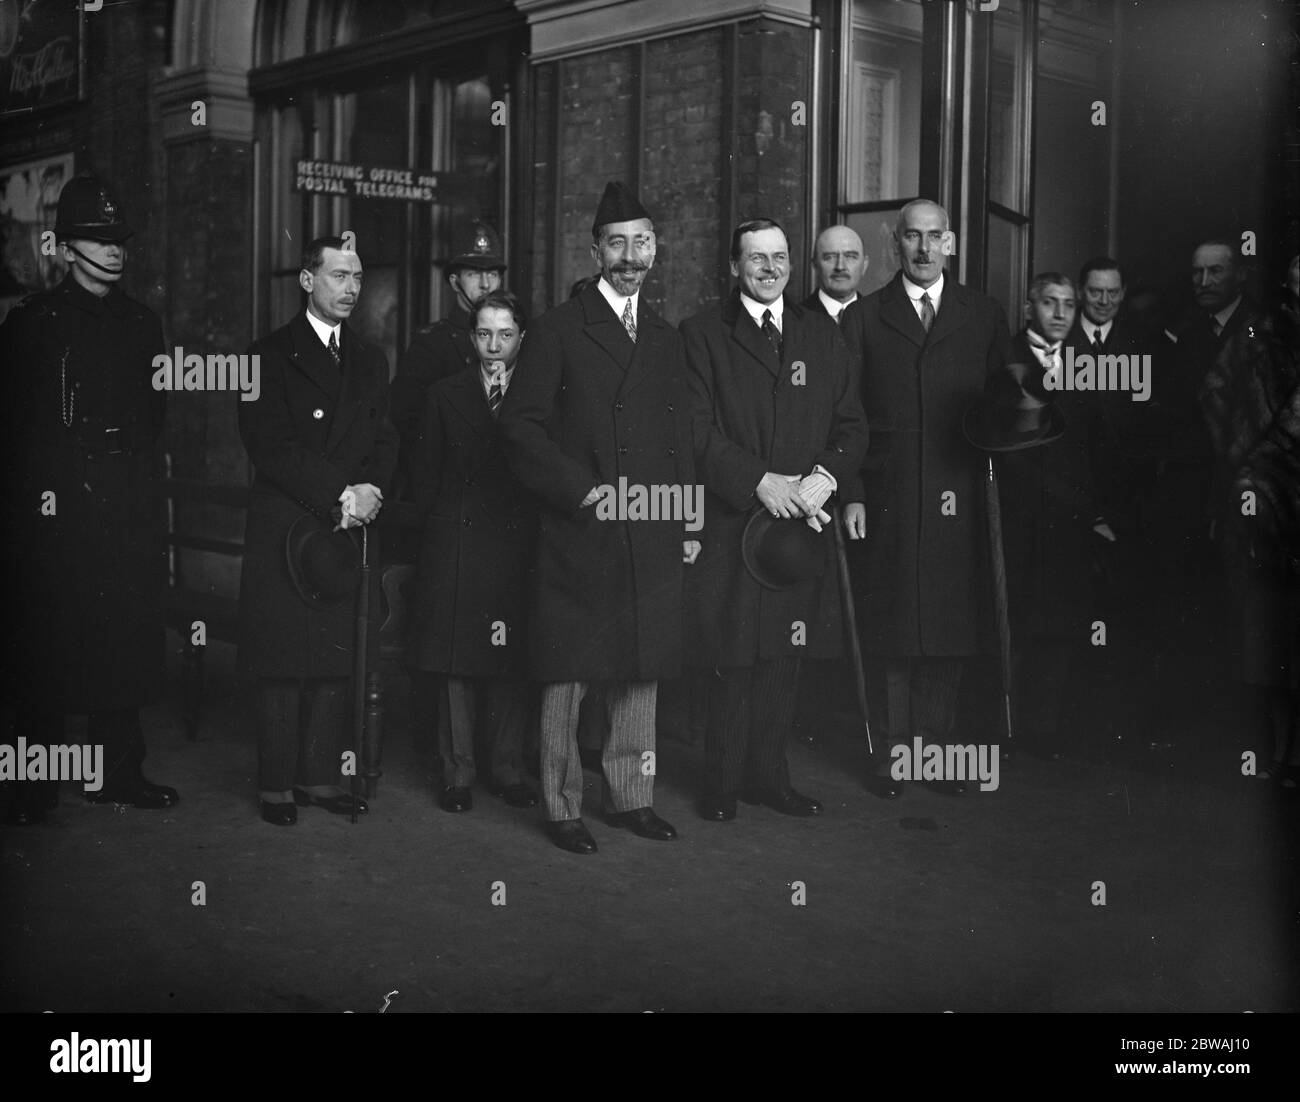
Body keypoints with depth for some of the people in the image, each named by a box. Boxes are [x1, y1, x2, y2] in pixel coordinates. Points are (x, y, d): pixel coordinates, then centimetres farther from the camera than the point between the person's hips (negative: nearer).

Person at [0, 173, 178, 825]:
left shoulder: (141, 324, 15)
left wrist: (135, 472, 6)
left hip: (130, 510, 4)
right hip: (56, 511, -4)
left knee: (129, 642, 5)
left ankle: (116, 773, 17)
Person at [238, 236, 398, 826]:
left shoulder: (370, 361, 19)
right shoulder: (271, 354, 1)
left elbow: (384, 441, 13)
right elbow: (270, 447, -8)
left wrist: (369, 490, -8)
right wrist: (340, 493, -14)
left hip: (348, 531, 4)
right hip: (284, 532, -4)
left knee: (338, 659, 3)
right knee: (282, 661, -3)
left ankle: (321, 777, 11)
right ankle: (277, 785, 4)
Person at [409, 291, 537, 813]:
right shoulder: (445, 394, 10)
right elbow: (426, 476, 11)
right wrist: (441, 520, 5)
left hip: (516, 547, 0)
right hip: (455, 544, 1)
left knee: (512, 665, 2)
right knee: (456, 666, 1)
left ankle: (508, 771, 13)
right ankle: (458, 775, 9)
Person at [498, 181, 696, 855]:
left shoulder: (665, 339, 16)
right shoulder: (558, 331, -1)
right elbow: (521, 426, -6)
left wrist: (687, 523, 12)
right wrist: (582, 490, -12)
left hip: (651, 540, 5)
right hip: (579, 536, -5)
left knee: (640, 673, 11)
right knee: (567, 677, 1)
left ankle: (631, 797, 22)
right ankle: (562, 807, 11)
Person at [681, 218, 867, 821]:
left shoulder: (821, 334, 14)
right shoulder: (702, 333, 1)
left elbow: (852, 425, 11)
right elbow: (697, 431, -6)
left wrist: (825, 476, -8)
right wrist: (760, 482, -16)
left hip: (802, 520, 4)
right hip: (730, 521, -4)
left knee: (784, 657, 7)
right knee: (733, 657, -1)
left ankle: (767, 776, 18)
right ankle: (723, 784, 11)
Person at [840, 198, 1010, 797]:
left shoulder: (984, 316, 10)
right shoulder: (862, 318, 6)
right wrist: (851, 493, -5)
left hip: (959, 498, 1)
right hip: (888, 498, -1)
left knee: (951, 630, 4)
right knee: (893, 631, 1)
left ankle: (934, 747, 15)